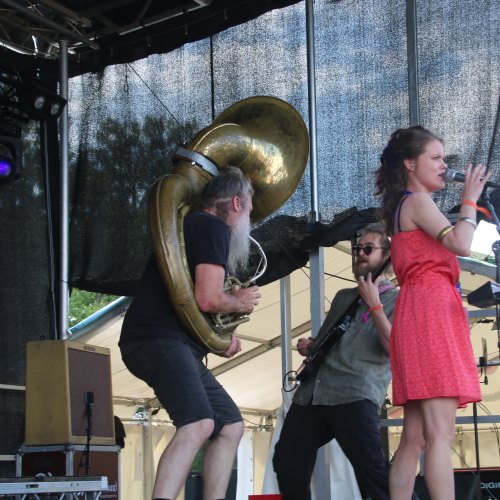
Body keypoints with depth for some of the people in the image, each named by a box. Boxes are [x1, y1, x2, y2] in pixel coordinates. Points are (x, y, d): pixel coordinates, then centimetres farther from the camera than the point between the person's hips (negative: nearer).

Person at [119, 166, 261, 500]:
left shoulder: (195, 224, 26)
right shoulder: (214, 226, -5)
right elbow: (207, 299, -18)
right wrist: (240, 302, 3)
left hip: (175, 342, 11)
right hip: (159, 339, -11)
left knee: (230, 426, 13)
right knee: (199, 424, -30)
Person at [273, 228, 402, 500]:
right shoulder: (343, 297, 26)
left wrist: (373, 304, -9)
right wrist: (309, 346, 11)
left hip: (356, 395, -7)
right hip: (311, 392, 7)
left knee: (371, 469, -22)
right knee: (287, 461, 2)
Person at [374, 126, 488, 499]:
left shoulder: (402, 208, 26)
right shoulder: (418, 201, -3)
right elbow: (461, 244, -16)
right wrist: (470, 199, -3)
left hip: (424, 315, 10)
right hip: (430, 311, -10)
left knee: (415, 438, 5)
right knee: (440, 433, -19)